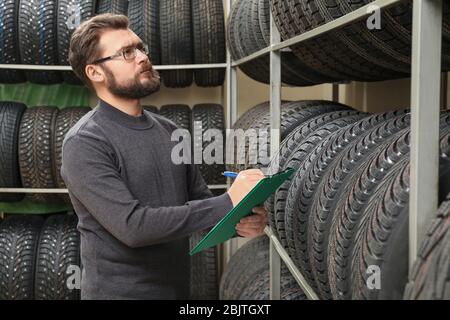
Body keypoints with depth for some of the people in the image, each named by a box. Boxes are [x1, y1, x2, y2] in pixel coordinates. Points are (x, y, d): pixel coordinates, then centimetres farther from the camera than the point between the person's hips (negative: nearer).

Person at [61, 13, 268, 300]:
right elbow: (132, 225, -25)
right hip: (120, 291, -6)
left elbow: (201, 202, 7)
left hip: (177, 288, 6)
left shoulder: (169, 131, 5)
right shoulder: (85, 143, -16)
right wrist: (228, 203, -26)